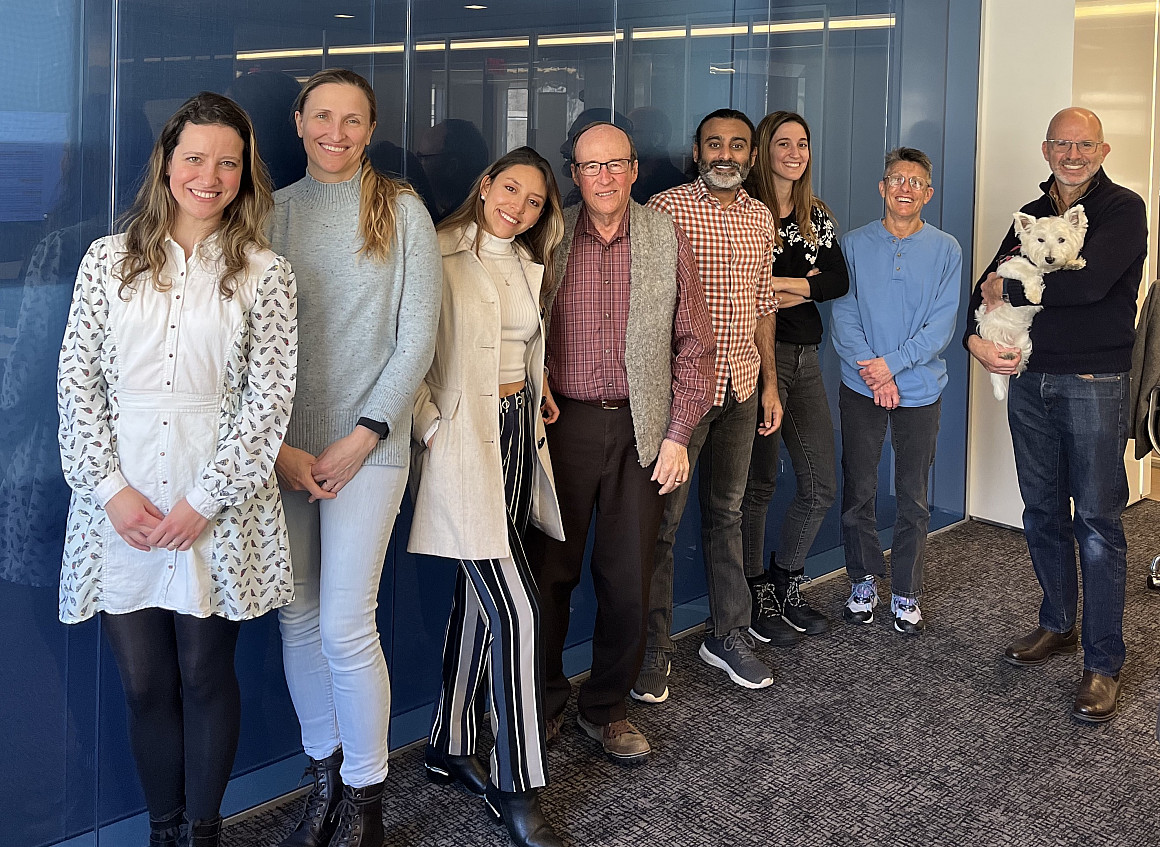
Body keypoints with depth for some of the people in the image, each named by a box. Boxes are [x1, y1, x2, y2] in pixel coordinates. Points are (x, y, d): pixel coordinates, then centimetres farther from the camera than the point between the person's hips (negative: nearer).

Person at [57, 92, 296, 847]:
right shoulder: (109, 260, 7)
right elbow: (78, 381, 4)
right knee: (144, 682, 8)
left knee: (206, 674, 8)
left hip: (217, 511, -1)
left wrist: (205, 500, -10)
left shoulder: (264, 271, 2)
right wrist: (111, 488, -7)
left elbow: (269, 397, -3)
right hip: (120, 505, 2)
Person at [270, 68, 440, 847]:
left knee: (345, 626, -6)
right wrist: (279, 446, -5)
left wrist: (361, 437, -9)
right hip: (282, 446, 3)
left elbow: (418, 339, -3)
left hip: (367, 445, -3)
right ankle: (325, 776, 27)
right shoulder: (273, 212, 7)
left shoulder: (402, 211, 1)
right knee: (297, 619, 8)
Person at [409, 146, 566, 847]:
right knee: (517, 609, -10)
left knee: (482, 600, 13)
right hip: (465, 441, -8)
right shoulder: (442, 256, -9)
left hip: (518, 435, 8)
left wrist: (536, 389, 10)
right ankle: (518, 789, 1)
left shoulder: (528, 266, 15)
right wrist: (431, 425, -16)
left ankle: (451, 748, 29)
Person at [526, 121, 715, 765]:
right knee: (549, 573, 6)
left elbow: (693, 343, 5)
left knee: (628, 581, 5)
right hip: (563, 424, -1)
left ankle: (606, 709, 25)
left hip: (640, 430, 1)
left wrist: (678, 434, -1)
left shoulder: (667, 240, 5)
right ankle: (545, 705, 26)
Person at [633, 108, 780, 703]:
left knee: (726, 513, 15)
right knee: (662, 520, 1)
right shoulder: (665, 209, -7)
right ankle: (653, 650, 12)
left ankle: (728, 633, 27)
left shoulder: (760, 219, 12)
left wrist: (770, 384, 15)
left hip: (740, 387, 6)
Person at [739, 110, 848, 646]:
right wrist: (806, 281, -12)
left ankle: (787, 585, 26)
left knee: (821, 486, 8)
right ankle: (757, 598, 14)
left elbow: (840, 280, 5)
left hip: (806, 357, 7)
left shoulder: (817, 217, 16)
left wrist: (795, 287, -12)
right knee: (759, 482, -1)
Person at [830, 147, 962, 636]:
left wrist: (893, 362, -15)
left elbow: (942, 324, -5)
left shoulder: (945, 250, 3)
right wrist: (873, 372, -14)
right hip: (861, 389, 0)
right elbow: (842, 317, -3)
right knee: (858, 492, 5)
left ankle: (906, 594, 17)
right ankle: (864, 582, 22)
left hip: (919, 389, 0)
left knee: (913, 499, 5)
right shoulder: (854, 246, 3)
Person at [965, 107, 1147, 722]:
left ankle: (1103, 664, 5)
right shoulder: (1031, 215, 14)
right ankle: (1057, 625, 30)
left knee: (1096, 524, -3)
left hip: (1094, 385, -6)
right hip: (1028, 381, 6)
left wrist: (1010, 288, -10)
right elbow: (989, 286, 10)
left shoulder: (1123, 209, -6)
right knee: (1042, 512, 14)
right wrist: (976, 337, -10)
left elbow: (1088, 283, -22)